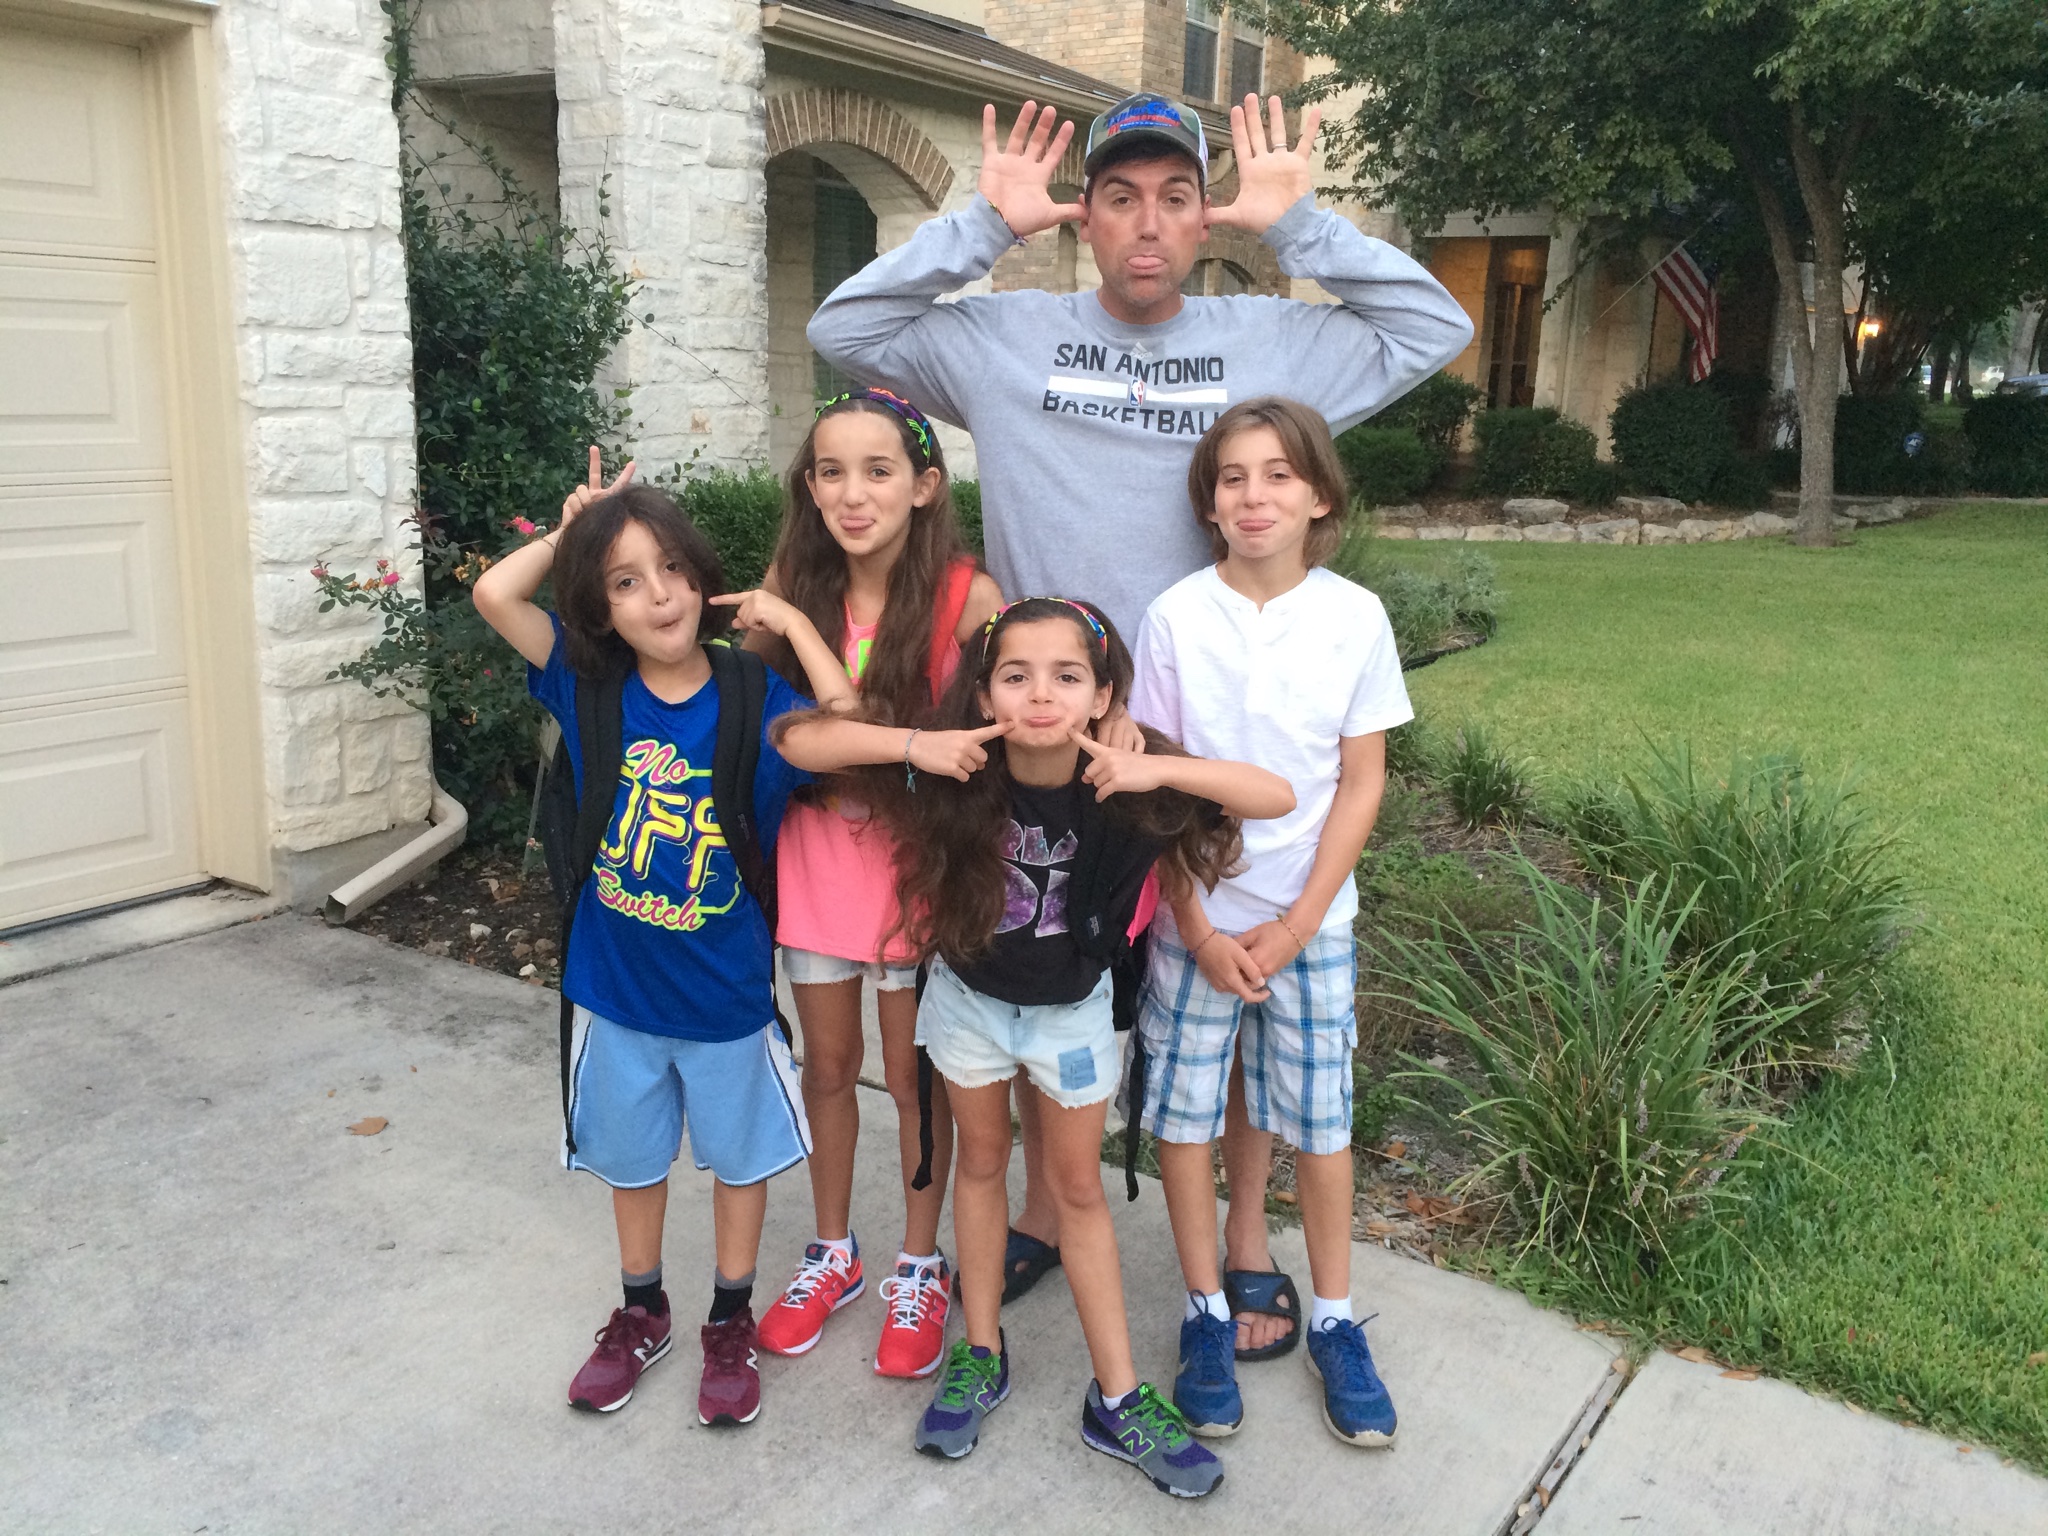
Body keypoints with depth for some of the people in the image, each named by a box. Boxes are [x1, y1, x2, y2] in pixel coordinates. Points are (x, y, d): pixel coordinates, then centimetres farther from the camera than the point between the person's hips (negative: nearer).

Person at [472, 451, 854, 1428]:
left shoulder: (752, 699, -14)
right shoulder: (589, 685, -9)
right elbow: (495, 593, -18)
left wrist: (792, 621, -23)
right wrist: (572, 529, -8)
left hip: (727, 988, -2)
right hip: (615, 983, 2)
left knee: (738, 1154, 17)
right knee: (632, 1155, 22)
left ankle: (731, 1322, 39)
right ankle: (641, 1313, 45)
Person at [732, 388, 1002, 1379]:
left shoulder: (965, 596, -17)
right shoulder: (792, 586, -5)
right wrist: (763, 632, -15)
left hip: (917, 858, -3)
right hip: (815, 850, 4)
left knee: (915, 1076, 11)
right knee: (827, 1065, 18)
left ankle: (919, 1268, 34)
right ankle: (833, 1253, 40)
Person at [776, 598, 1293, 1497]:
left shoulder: (1120, 789, -28)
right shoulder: (960, 771, -27)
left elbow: (1277, 797, -32)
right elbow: (797, 740, -27)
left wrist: (1156, 769, -43)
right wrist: (910, 744, -40)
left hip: (1071, 1006, 0)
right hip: (969, 993, 1)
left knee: (1078, 1189, 13)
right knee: (980, 1163, 19)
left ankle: (1116, 1401, 27)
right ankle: (981, 1355, 39)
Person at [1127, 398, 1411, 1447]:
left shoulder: (1355, 618, -6)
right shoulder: (1175, 617, -8)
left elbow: (1361, 783, -2)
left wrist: (1294, 926, -7)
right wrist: (1201, 930, -9)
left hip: (1309, 918, 0)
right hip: (1193, 916, 0)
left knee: (1317, 1115, 9)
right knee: (1186, 1111, 7)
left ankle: (1333, 1322, 26)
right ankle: (1208, 1311, 25)